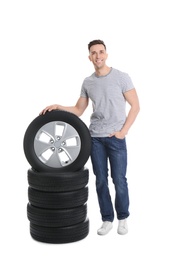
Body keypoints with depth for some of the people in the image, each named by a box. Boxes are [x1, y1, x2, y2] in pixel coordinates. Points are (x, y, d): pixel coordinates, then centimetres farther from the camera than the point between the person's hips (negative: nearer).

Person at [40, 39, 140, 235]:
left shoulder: (121, 77, -7)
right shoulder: (87, 82, 7)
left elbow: (135, 106, -7)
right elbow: (78, 110, 12)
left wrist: (123, 131, -12)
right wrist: (58, 107, -3)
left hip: (116, 138, -4)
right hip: (95, 138, 4)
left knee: (119, 180, 1)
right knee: (101, 180, 8)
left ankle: (122, 218, 21)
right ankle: (107, 219, 20)